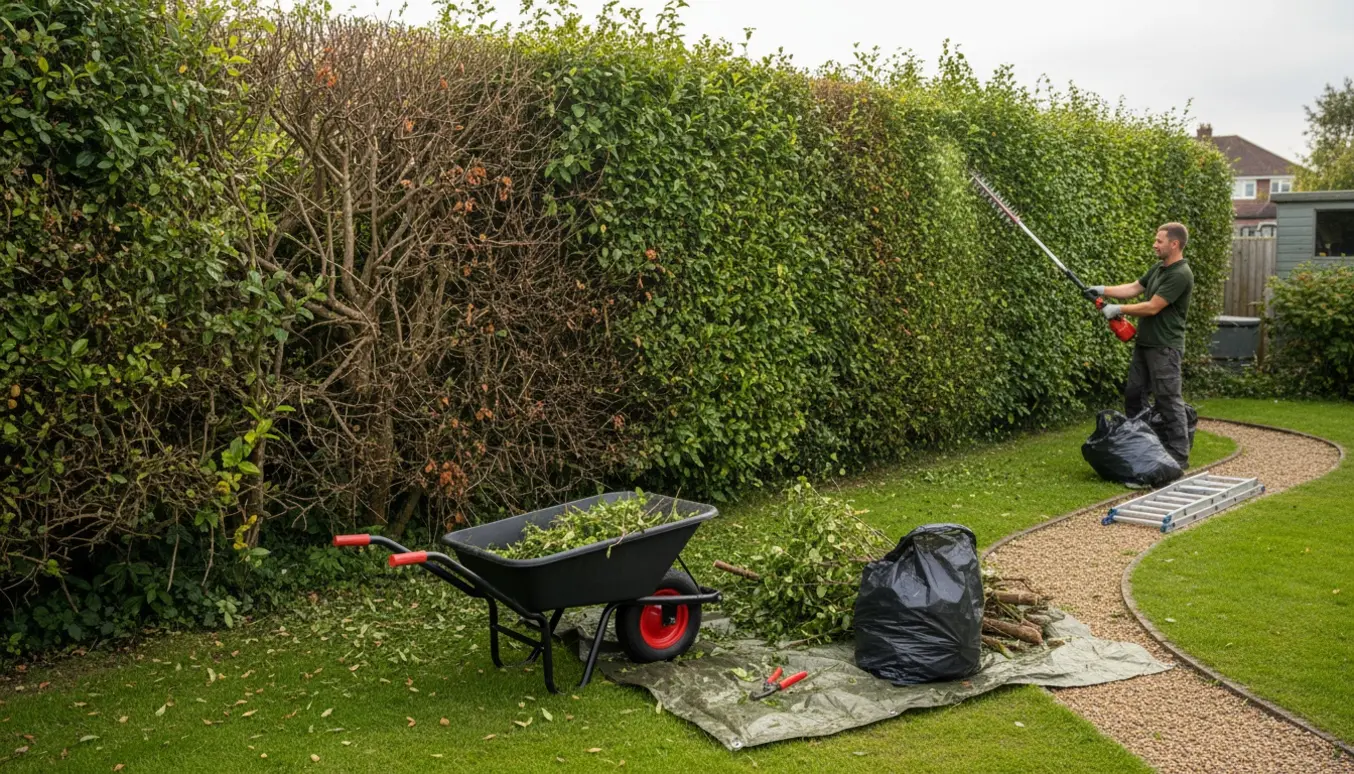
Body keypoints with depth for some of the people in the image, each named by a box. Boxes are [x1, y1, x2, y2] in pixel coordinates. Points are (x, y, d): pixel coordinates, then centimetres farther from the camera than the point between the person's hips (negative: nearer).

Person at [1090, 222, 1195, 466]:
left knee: (1168, 401, -4)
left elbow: (1152, 307, -21)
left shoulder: (1180, 275, -19)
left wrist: (1118, 309, -13)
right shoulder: (1158, 268, 12)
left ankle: (1178, 455, 4)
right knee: (1133, 395, 13)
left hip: (1165, 348, -10)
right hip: (1144, 344, 10)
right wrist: (1104, 290, 5)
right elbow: (1134, 288, 18)